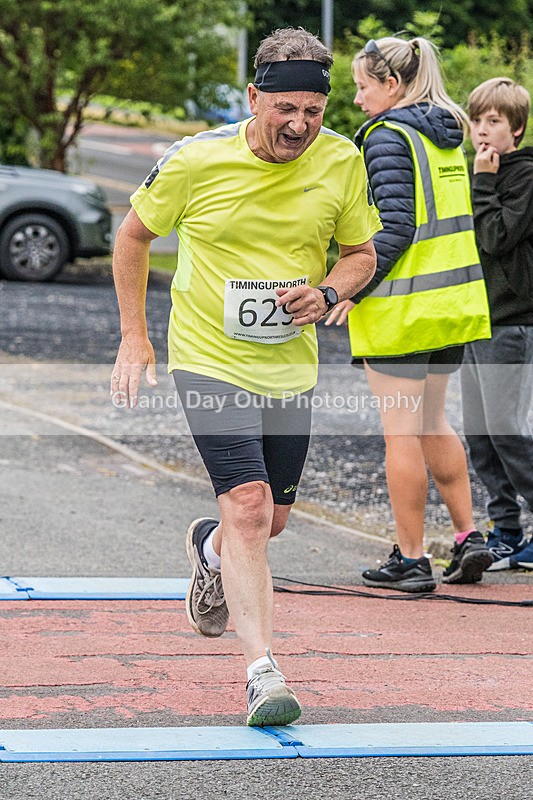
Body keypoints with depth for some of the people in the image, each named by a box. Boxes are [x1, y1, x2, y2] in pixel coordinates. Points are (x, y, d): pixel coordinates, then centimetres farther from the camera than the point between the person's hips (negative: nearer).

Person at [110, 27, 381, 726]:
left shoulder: (342, 162, -6)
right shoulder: (196, 159, -14)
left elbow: (362, 252, 7)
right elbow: (133, 235, 2)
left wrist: (327, 293, -15)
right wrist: (134, 338, 0)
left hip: (291, 366, 4)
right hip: (210, 360, -4)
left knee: (271, 520, 15)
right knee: (248, 508, -19)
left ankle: (209, 548, 52)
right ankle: (263, 673, -16)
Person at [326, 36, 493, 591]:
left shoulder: (388, 137, -13)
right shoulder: (447, 135, 11)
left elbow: (396, 228, -20)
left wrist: (354, 290, -16)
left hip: (401, 306, -8)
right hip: (450, 299, 8)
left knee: (401, 432, 0)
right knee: (432, 422, 20)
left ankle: (410, 560, 4)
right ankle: (468, 537, 16)